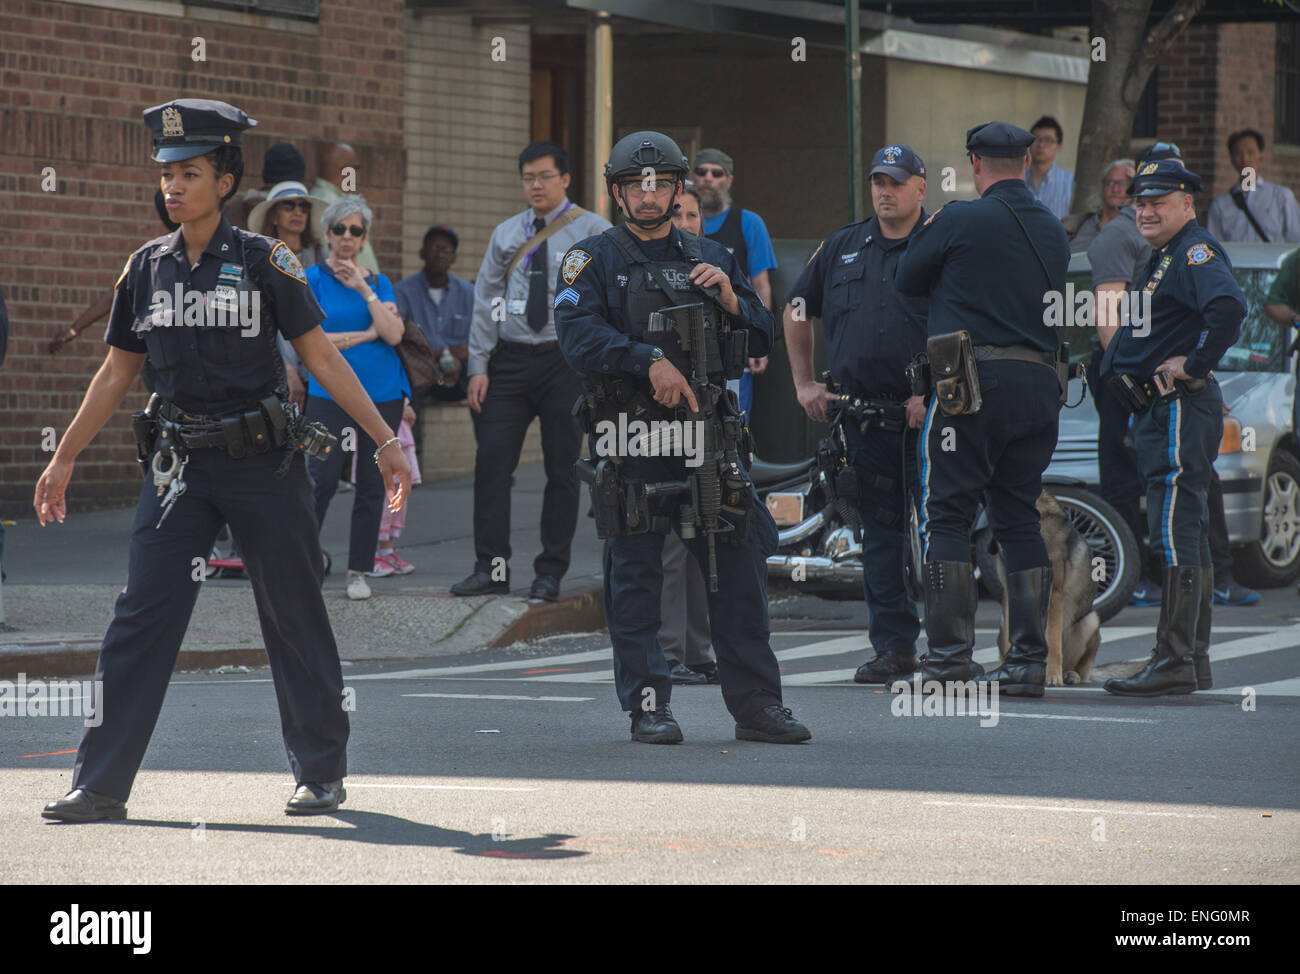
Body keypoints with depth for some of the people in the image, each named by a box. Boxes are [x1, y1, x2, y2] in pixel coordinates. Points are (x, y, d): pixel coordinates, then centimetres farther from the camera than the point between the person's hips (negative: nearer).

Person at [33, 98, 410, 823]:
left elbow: (322, 356, -3)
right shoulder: (148, 267, 7)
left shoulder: (264, 262, -4)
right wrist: (64, 459, 16)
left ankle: (322, 774, 18)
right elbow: (117, 372, 15)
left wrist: (386, 440, -6)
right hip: (182, 464, 3)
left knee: (294, 618, 5)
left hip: (264, 463, -3)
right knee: (142, 617, -3)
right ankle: (101, 785, -1)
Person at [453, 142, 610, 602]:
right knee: (491, 461, -5)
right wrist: (479, 365, 4)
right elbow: (485, 302, 13)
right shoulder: (506, 234, 13)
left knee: (562, 468, 1)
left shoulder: (593, 232, 1)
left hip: (567, 360, -3)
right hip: (510, 359, 3)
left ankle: (550, 573, 8)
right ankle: (491, 568, 0)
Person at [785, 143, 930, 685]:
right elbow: (798, 311, 25)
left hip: (925, 415, -5)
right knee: (880, 531, 7)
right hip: (862, 414, 5)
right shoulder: (841, 249, 13)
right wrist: (804, 382, 18)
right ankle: (893, 647, 12)